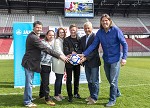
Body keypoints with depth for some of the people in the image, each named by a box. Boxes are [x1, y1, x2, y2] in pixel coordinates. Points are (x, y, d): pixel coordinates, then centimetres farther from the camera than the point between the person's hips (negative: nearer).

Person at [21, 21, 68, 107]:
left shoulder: (33, 36, 12)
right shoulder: (33, 37, -22)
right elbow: (45, 49, -28)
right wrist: (60, 56, -29)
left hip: (31, 62, 11)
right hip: (29, 62, -11)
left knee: (29, 82, 20)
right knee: (29, 83, -1)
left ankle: (29, 98, 34)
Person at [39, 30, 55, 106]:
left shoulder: (52, 43, 12)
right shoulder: (43, 42, -10)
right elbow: (40, 53, -12)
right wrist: (39, 64, -15)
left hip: (49, 65, 8)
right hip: (43, 64, -7)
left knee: (44, 81, 19)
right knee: (46, 82, -7)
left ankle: (41, 94, 35)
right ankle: (47, 98, -2)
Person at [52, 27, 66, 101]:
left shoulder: (63, 40, 15)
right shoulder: (57, 40, -8)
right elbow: (59, 51, -14)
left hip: (62, 61, 7)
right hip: (58, 61, -7)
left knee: (60, 79, 12)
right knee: (58, 79, -4)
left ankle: (59, 93, 22)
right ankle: (56, 95, 5)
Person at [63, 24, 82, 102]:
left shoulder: (79, 39, 6)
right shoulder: (66, 40, 1)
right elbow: (65, 51, -9)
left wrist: (75, 53, -19)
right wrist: (72, 53, -24)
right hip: (69, 61, -2)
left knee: (77, 78, 12)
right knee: (69, 79, 1)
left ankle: (76, 93, 27)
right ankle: (70, 95, 8)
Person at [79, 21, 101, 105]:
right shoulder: (82, 38, 11)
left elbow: (95, 50, -19)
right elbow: (81, 50, 10)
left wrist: (86, 57, -25)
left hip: (94, 62, -7)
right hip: (86, 63, 7)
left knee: (94, 81, 1)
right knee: (89, 81, 17)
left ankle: (94, 98, 11)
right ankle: (91, 95, 31)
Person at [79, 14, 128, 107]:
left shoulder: (116, 30, -14)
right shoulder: (99, 32, -3)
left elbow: (124, 44, -11)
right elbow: (94, 45, -7)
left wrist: (124, 57, -18)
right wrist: (84, 54, -17)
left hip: (115, 59, -5)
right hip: (106, 60, 5)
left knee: (113, 81, -2)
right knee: (109, 79, 19)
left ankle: (112, 100, 15)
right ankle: (117, 93, 43)